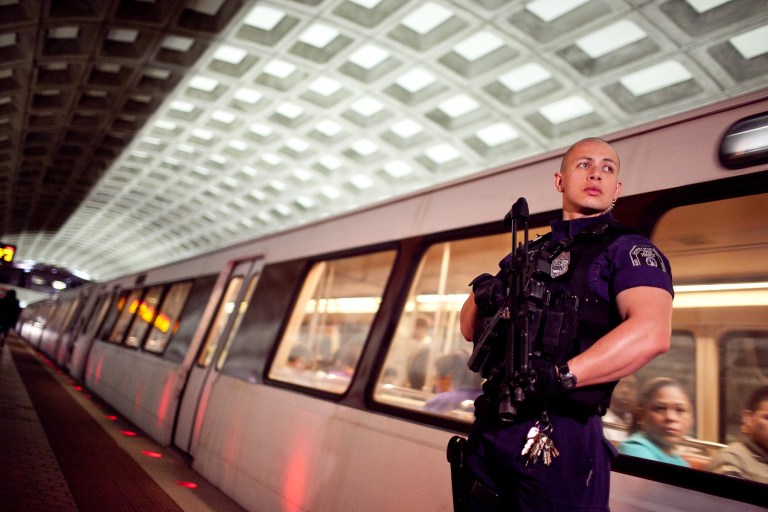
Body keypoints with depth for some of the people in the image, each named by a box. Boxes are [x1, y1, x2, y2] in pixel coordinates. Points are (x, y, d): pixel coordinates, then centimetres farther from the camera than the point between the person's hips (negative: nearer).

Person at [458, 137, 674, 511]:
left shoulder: (629, 250, 0)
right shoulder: (526, 254, 17)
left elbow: (651, 333, -19)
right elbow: (469, 329, 15)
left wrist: (561, 376, -25)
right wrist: (482, 294, -6)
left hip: (560, 437, -5)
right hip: (488, 428, 6)